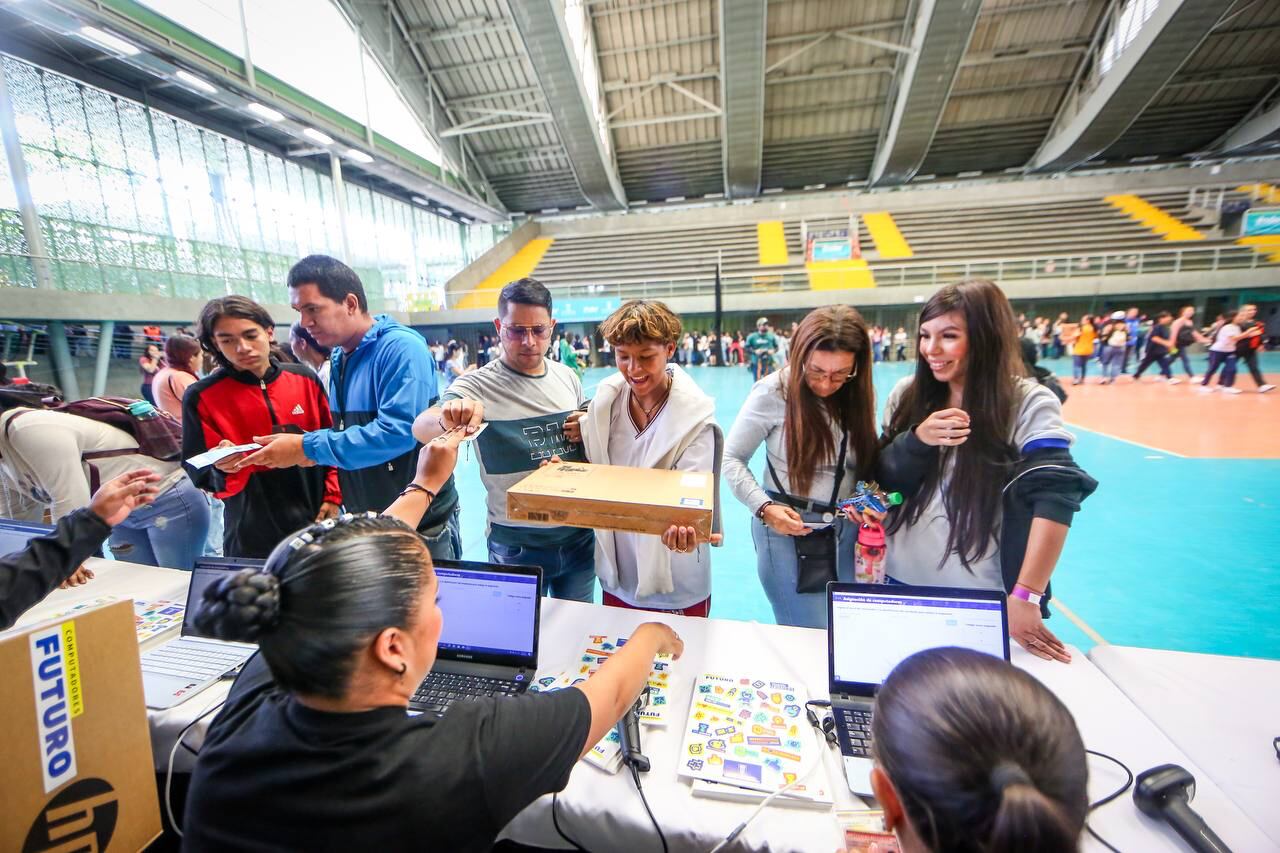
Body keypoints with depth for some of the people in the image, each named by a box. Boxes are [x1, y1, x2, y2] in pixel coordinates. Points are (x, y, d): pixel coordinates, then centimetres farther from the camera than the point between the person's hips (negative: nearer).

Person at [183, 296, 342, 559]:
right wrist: (225, 469, -23)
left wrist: (333, 497, 0)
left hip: (317, 523, 2)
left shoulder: (305, 379, 1)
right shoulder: (202, 397, -5)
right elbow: (201, 475, -2)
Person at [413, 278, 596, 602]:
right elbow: (420, 429, -29)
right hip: (517, 547, -4)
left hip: (580, 536, 4)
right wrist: (446, 419, -51)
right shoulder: (478, 386, -14)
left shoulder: (568, 377, 0)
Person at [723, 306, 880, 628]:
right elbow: (732, 458, -9)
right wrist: (764, 508, -19)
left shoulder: (859, 393, -1)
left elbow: (868, 465, 7)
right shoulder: (774, 391, -15)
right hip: (787, 528, -4)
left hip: (847, 529, 5)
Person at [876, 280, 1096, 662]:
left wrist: (1025, 598, -27)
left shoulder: (1028, 403, -11)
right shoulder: (908, 394, -1)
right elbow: (882, 479, -2)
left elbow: (1054, 498, -21)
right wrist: (917, 440, -21)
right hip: (902, 582, 4)